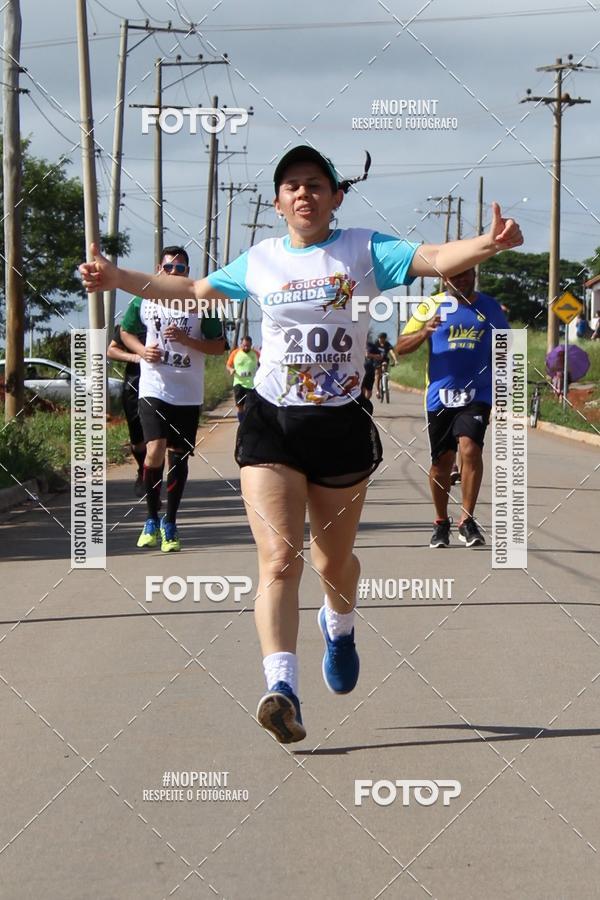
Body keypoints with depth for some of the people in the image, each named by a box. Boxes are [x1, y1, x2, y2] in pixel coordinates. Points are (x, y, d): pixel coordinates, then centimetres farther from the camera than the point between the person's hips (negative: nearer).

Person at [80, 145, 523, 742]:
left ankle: (339, 627, 49)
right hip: (271, 423, 0)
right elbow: (195, 291, 22)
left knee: (333, 558, 15)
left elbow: (436, 260, -14)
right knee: (279, 559, -16)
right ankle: (281, 687, -26)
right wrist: (119, 278, 17)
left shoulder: (365, 249, 0)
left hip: (343, 425, 0)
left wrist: (489, 243, -33)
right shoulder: (259, 261, 7)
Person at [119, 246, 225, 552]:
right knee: (155, 451, -16)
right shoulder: (143, 302, 4)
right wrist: (142, 350, -2)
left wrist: (186, 339, -13)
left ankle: (170, 523, 20)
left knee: (179, 457, 5)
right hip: (153, 389, -1)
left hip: (188, 394, 1)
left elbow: (218, 346, 2)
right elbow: (126, 332, 19)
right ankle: (152, 519, 2)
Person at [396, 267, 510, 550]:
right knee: (442, 461, 6)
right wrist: (424, 332, -17)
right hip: (440, 396, 1)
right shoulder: (432, 306, 4)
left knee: (470, 449, -20)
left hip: (477, 395, -1)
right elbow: (400, 348, 2)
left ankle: (467, 521, -12)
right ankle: (441, 522, 24)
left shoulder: (490, 307, 7)